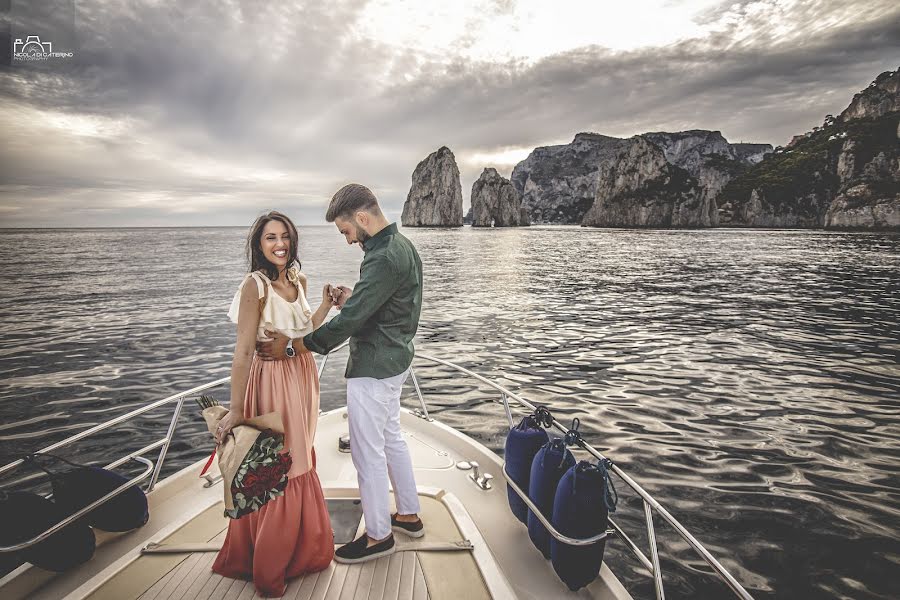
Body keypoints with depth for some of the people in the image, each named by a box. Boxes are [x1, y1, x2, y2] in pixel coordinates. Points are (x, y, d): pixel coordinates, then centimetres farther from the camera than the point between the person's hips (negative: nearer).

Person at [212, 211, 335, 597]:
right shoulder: (255, 285, -19)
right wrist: (235, 409, -20)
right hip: (273, 381, -7)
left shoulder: (298, 280, 3)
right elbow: (243, 351, -20)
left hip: (303, 377, 7)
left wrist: (326, 305, -1)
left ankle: (301, 548, 44)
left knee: (300, 463, 21)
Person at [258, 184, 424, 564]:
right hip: (395, 361, 11)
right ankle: (409, 515, 37)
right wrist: (353, 300, 4)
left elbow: (349, 320, -26)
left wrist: (292, 345, -18)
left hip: (373, 368, -10)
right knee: (390, 438, 22)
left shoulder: (383, 258, -25)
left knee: (368, 451, 4)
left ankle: (378, 535, 22)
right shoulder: (401, 246, 7)